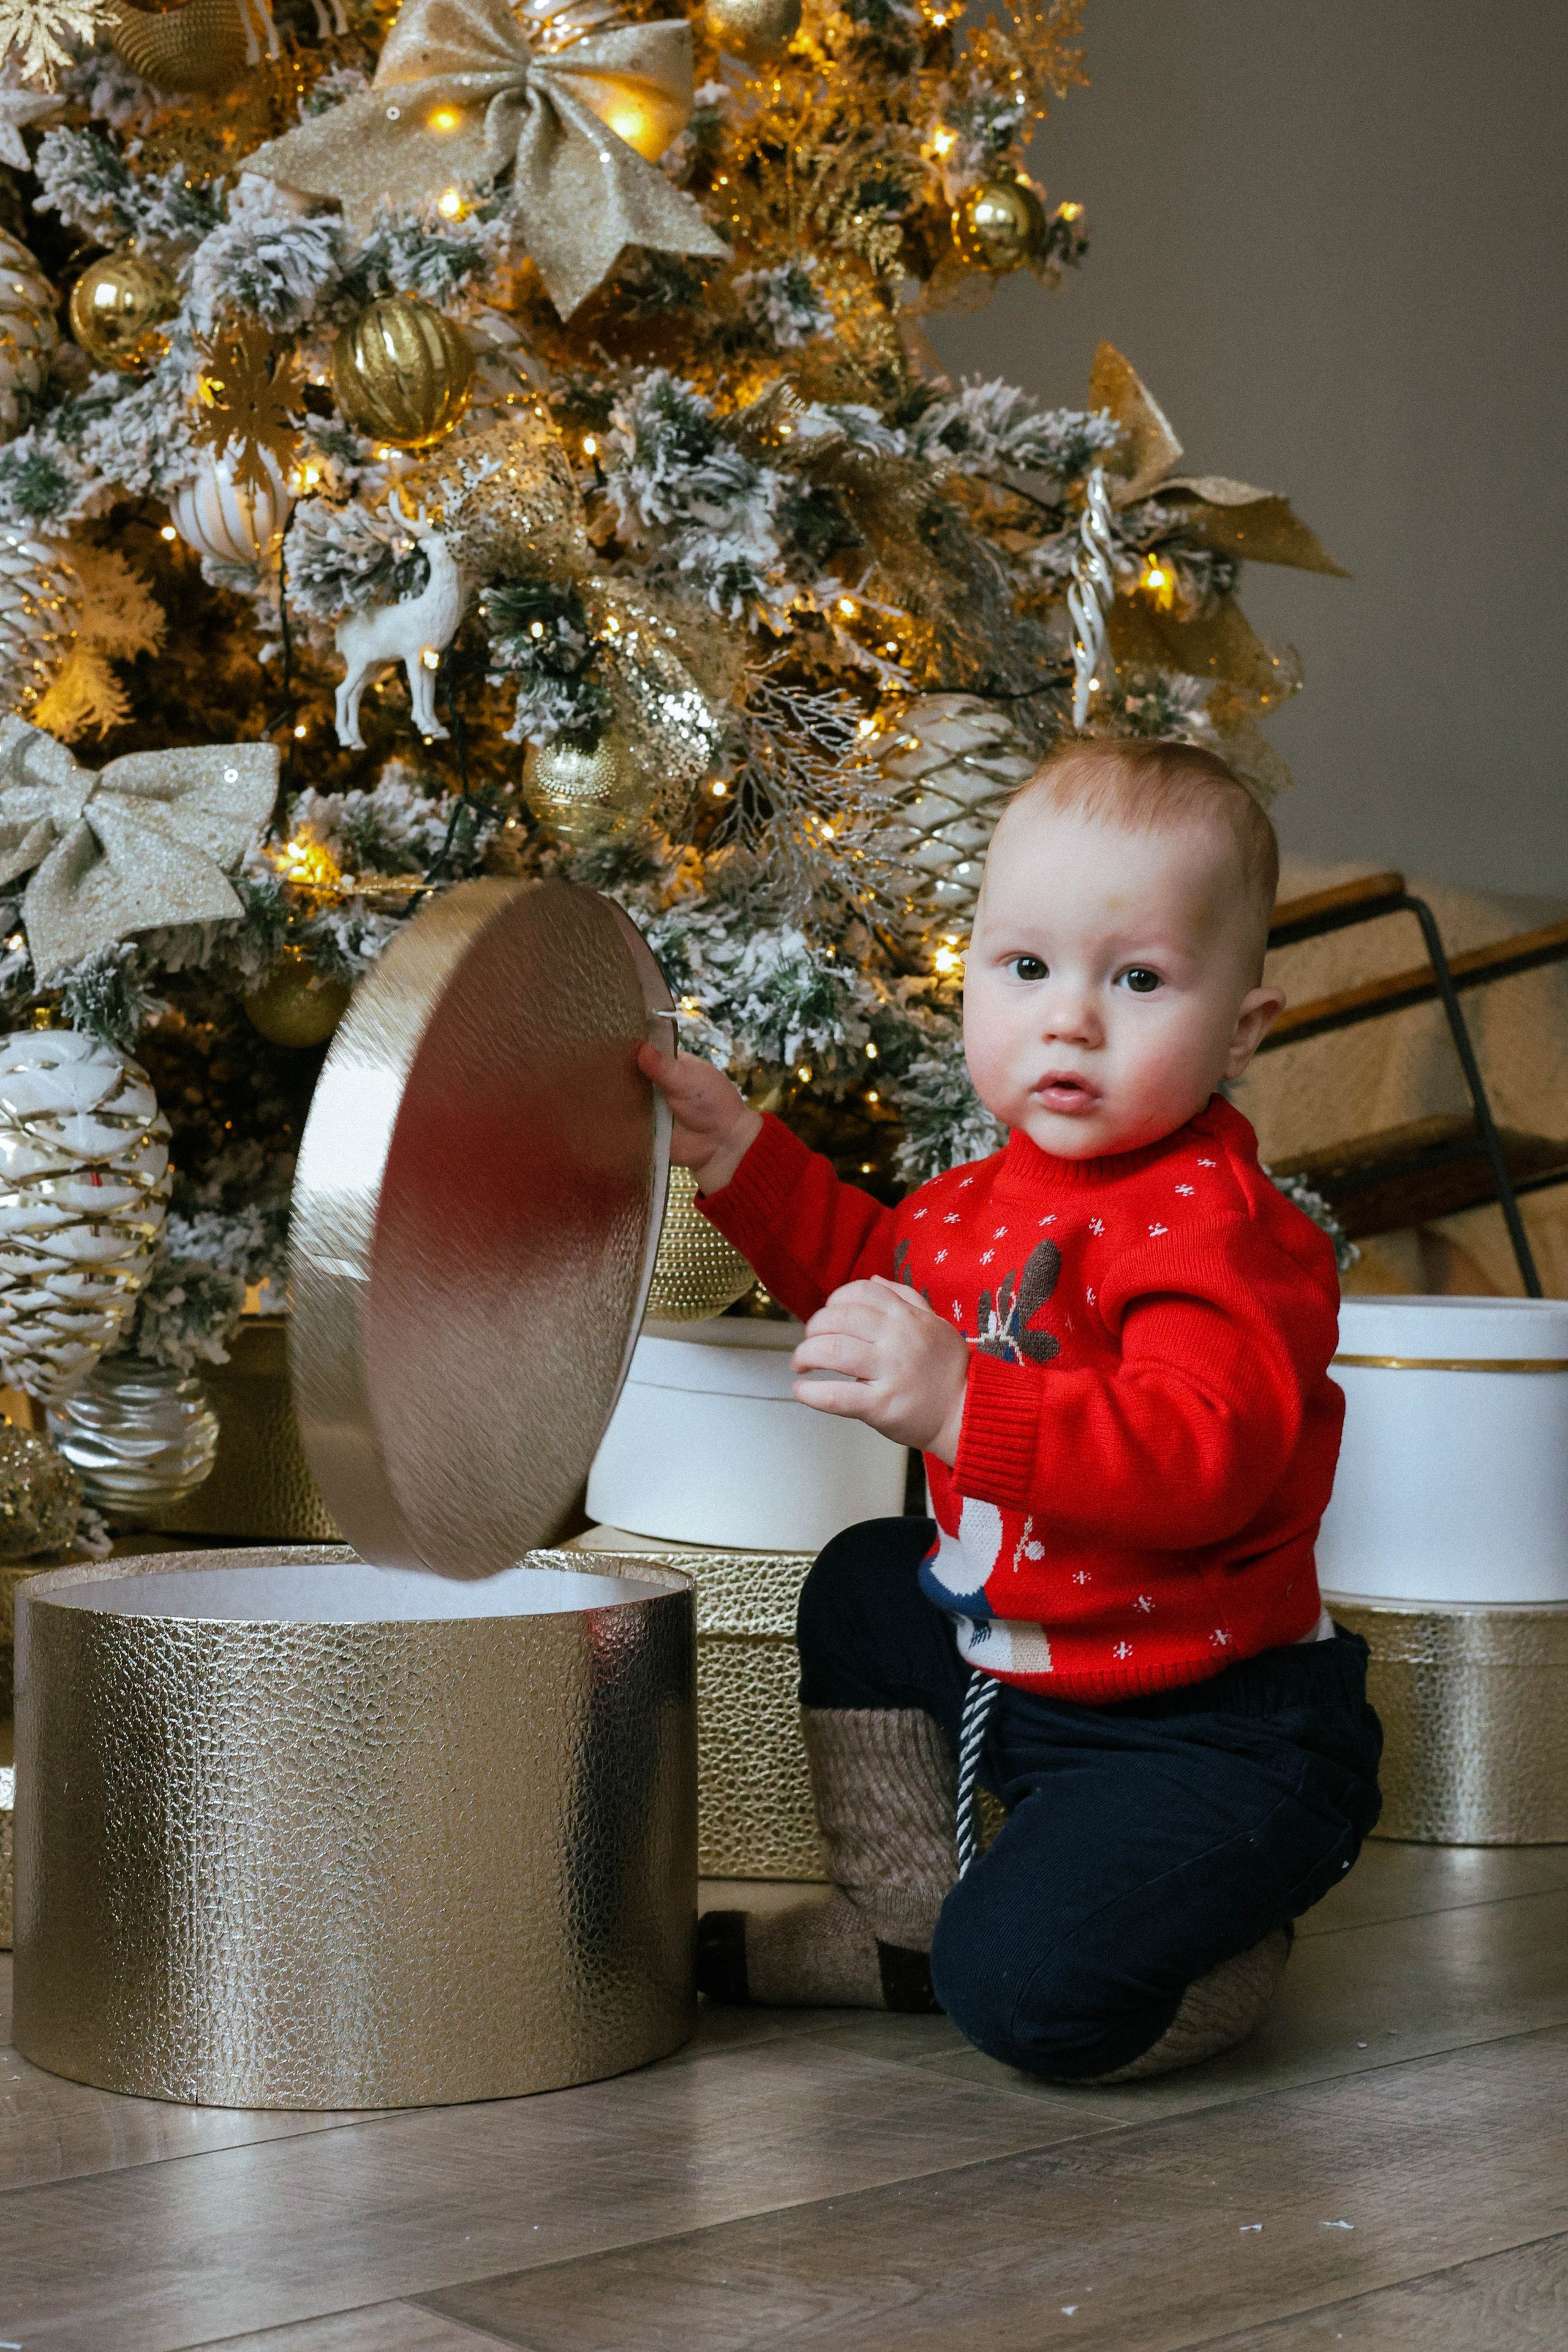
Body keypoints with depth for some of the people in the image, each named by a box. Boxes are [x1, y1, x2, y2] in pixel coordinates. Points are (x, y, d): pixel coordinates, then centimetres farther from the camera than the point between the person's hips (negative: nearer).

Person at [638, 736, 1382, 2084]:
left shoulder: (1216, 1231, -26)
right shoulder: (1003, 1192, 4)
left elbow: (1202, 1456, -42)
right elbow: (880, 1270, 27)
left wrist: (965, 1406, -52)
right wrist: (745, 1158, 20)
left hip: (1209, 1732, -10)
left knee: (1026, 1992, -23)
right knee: (865, 1587, 27)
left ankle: (1241, 1955, 10)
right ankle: (903, 1916, 35)